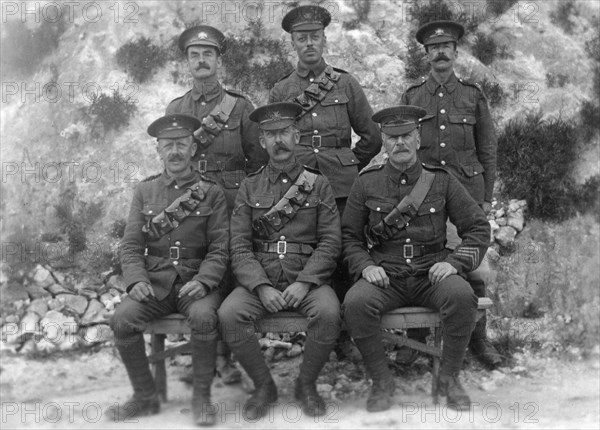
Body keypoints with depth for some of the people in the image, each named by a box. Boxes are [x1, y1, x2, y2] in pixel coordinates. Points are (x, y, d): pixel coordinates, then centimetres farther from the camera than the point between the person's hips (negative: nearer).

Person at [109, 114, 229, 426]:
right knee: (121, 320, -23)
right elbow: (131, 245, 7)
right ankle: (145, 397, -2)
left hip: (197, 282, -2)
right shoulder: (145, 191, 12)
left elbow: (219, 248, 0)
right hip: (155, 283, 2)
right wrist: (136, 280, -12)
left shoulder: (211, 192, 6)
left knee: (203, 317, -33)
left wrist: (203, 281, -18)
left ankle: (202, 396, -11)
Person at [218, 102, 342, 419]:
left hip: (308, 277, -1)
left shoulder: (318, 184, 8)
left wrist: (304, 282, -14)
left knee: (329, 313, -30)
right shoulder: (249, 187, 10)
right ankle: (263, 386, -2)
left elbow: (330, 242, 0)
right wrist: (262, 287, -14)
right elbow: (240, 246, 2)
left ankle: (306, 385, -4)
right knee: (228, 315, -26)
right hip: (260, 278, 1)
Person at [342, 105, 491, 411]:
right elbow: (349, 235, 10)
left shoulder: (441, 180, 6)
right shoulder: (366, 183, 7)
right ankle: (382, 380, -7)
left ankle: (449, 377, -7)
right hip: (385, 276, 0)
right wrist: (365, 266, -9)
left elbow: (478, 228, 7)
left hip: (431, 273, 0)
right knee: (356, 303, -31)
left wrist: (455, 262, -9)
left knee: (462, 296, -32)